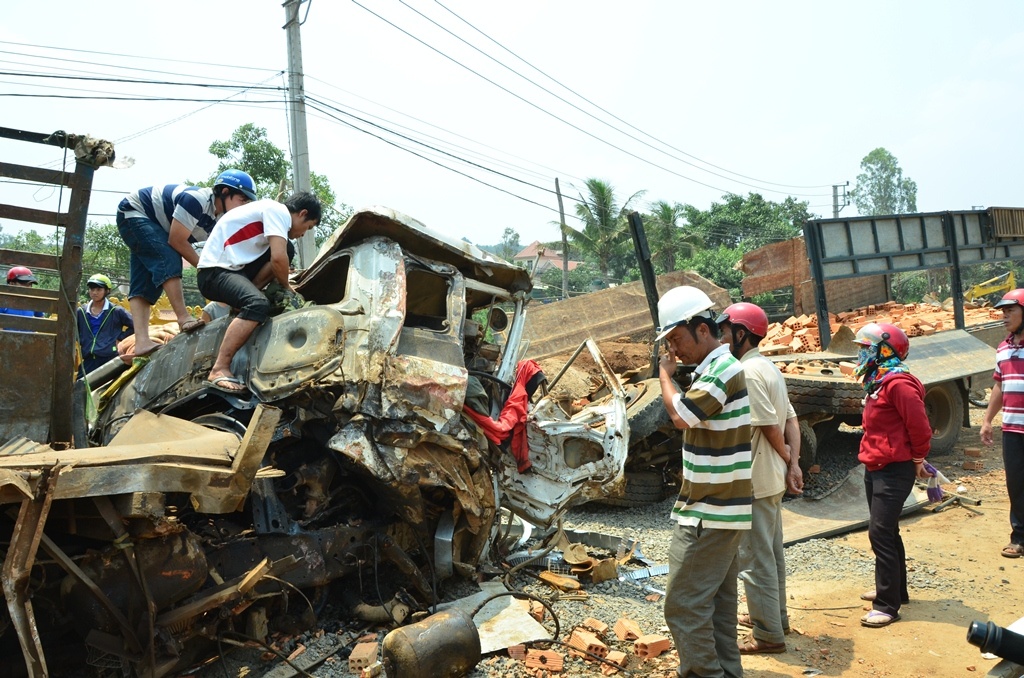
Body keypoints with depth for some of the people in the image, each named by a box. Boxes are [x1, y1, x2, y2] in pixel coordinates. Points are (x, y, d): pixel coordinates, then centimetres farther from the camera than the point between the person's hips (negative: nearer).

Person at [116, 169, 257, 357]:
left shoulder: (221, 221, -6)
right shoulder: (196, 200, -32)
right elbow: (177, 241, -28)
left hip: (150, 223, 9)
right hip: (133, 211, -9)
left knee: (143, 283, -3)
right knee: (168, 259, -26)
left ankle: (142, 343, -10)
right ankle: (184, 319, -28)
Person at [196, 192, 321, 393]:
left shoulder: (272, 212, 19)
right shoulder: (279, 211, -13)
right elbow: (277, 258, -22)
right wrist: (286, 287, -5)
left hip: (234, 268, 10)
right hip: (214, 271, -10)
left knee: (288, 249, 2)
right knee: (259, 304, -33)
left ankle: (245, 296, 3)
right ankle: (219, 370, -31)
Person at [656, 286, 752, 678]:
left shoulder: (721, 370, -18)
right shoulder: (713, 368, 14)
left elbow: (679, 415, -25)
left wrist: (665, 374, -11)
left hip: (709, 513, -10)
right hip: (720, 509, 10)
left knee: (684, 604, -6)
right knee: (717, 603, 15)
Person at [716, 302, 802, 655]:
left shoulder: (747, 372, -20)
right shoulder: (768, 367, 10)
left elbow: (770, 425, -21)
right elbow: (791, 419, 9)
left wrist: (785, 457, -4)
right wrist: (793, 464, 2)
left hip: (754, 480, -10)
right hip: (772, 478, 10)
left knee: (755, 557, 1)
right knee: (771, 551, 21)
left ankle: (768, 634, 11)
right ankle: (774, 615, 35)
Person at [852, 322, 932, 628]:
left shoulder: (898, 383, -19)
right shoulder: (879, 382, 12)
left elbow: (919, 425, -20)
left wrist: (917, 460, -9)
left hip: (894, 471, -11)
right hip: (875, 468, 11)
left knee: (881, 534, -10)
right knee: (886, 532, 19)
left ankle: (888, 605, -3)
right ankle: (895, 590, 33)